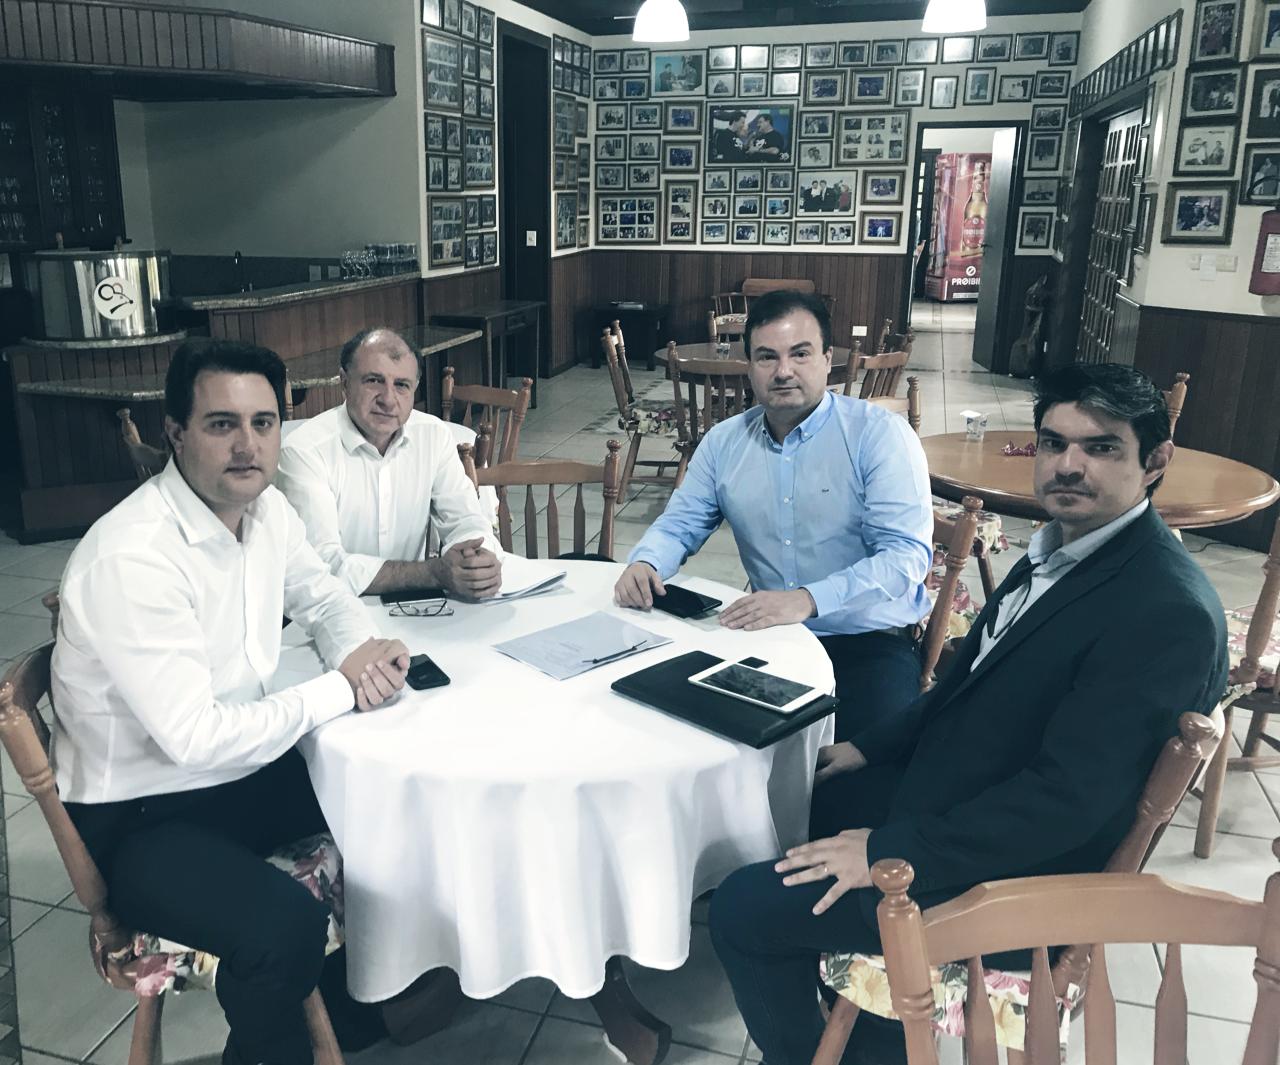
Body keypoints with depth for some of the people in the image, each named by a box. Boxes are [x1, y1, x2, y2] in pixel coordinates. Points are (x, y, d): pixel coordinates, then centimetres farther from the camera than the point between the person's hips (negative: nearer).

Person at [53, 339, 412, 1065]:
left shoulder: (265, 508, -4)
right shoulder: (133, 558, -29)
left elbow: (324, 596, 13)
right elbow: (195, 738, -30)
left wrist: (363, 650, -10)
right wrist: (341, 689, -21)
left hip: (246, 768, 8)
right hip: (145, 815, -8)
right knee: (285, 926, -31)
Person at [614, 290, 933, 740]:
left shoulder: (880, 433, -9)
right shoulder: (724, 442, 7)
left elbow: (907, 555, -18)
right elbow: (680, 524, 15)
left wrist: (808, 599, -33)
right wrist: (645, 563, -10)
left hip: (869, 639, -4)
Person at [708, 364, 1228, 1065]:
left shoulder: (1168, 612, -26)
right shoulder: (1065, 547, 3)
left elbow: (1068, 797, -28)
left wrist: (890, 852, -24)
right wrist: (872, 746, 9)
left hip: (1009, 873, -9)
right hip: (956, 792, 10)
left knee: (744, 909, -10)